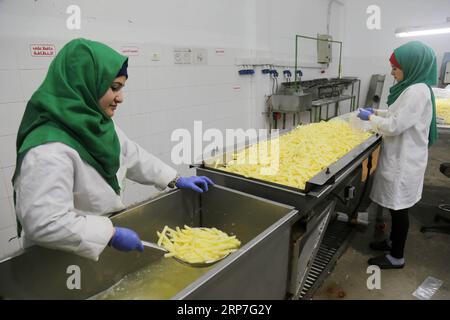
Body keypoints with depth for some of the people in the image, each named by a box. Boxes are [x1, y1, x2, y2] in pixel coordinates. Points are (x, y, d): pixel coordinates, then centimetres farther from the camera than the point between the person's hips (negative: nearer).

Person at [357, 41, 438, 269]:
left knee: (399, 207, 2)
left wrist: (370, 118, -9)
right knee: (395, 205, 20)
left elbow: (394, 126, -23)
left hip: (404, 160, -10)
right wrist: (377, 112, 8)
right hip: (399, 156, 10)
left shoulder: (417, 91, -21)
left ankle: (396, 257, 17)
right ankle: (393, 241, 38)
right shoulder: (412, 88, 9)